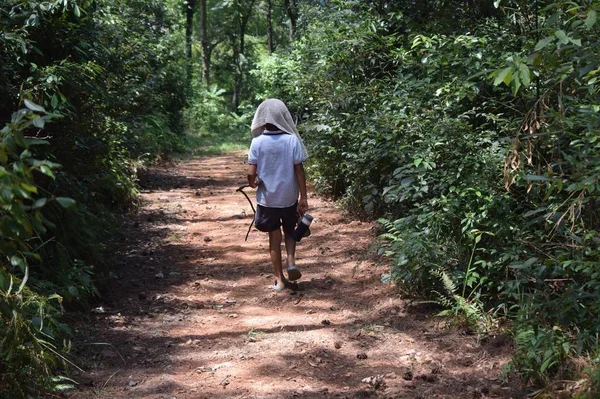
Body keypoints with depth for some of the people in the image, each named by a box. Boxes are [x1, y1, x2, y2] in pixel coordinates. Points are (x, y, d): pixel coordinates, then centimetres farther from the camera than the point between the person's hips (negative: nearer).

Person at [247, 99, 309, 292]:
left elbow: (251, 175, -10)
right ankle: (291, 261, 0)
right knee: (289, 232, 23)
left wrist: (254, 184, 12)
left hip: (267, 199, 0)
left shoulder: (257, 142, -10)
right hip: (289, 198, 0)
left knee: (274, 238, 13)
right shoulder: (292, 140, -11)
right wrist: (304, 198, -1)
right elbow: (299, 171, -9)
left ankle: (279, 279, 19)